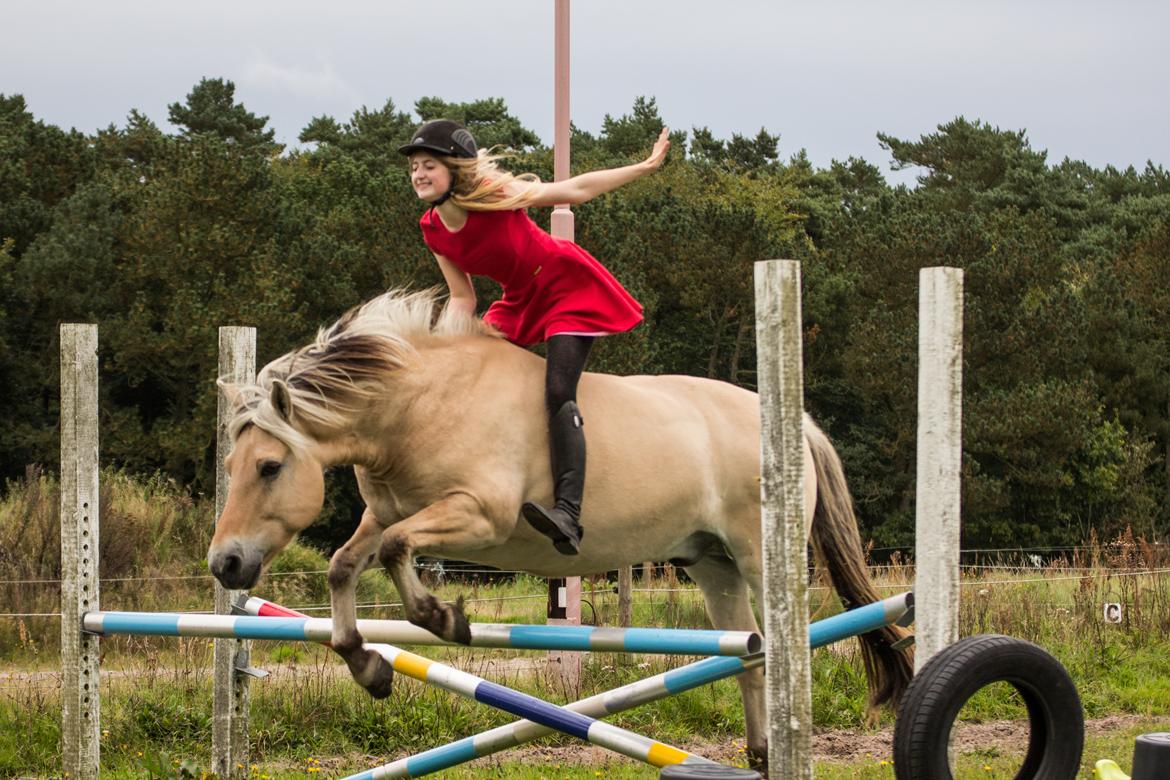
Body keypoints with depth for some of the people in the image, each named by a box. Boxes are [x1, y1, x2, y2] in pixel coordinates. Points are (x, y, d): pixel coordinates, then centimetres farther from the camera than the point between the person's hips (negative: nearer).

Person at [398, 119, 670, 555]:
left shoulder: (495, 196, -24)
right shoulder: (434, 231, -6)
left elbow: (576, 190, -16)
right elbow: (462, 298, 3)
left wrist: (646, 166, -11)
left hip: (569, 289, -8)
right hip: (520, 303, 8)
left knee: (558, 393, -24)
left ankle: (569, 512, -37)